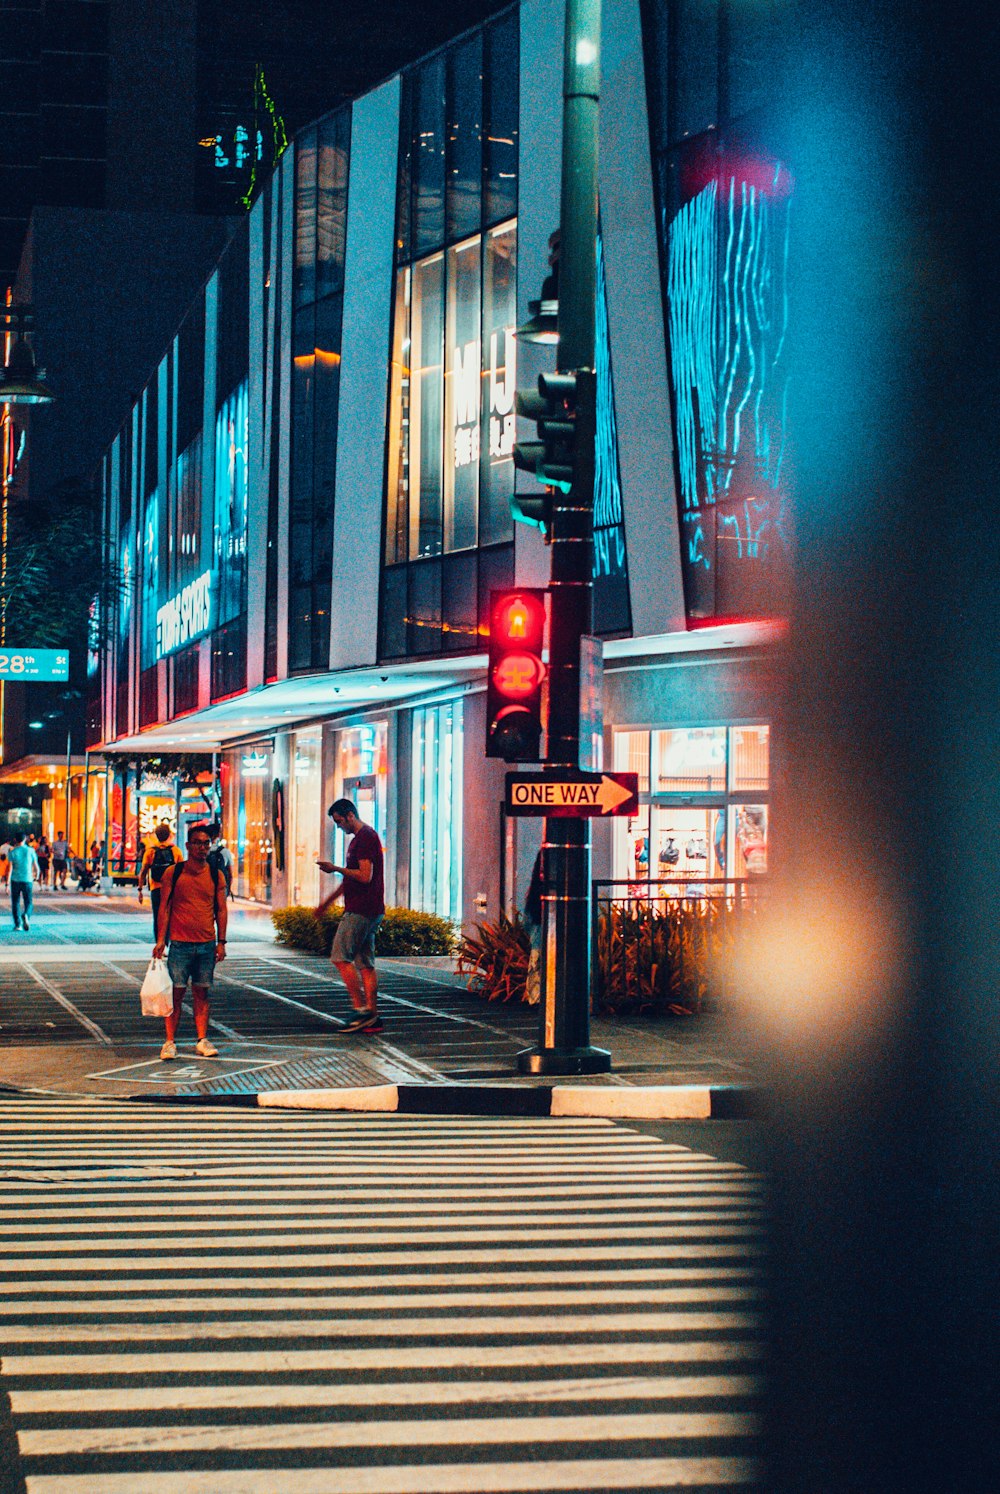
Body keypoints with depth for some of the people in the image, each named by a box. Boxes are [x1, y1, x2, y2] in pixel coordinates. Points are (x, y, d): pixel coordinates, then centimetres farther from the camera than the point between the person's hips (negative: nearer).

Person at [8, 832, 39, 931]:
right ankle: (26, 915, -24)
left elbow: (10, 868, -9)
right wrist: (36, 875, 25)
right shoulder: (30, 851, 0)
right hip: (27, 880, 1)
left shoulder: (12, 852, -3)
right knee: (28, 903, 7)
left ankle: (18, 924, 9)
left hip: (15, 880, -1)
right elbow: (36, 867, 4)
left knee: (15, 903, 12)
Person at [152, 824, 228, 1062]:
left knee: (202, 993, 6)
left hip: (207, 944, 2)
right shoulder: (174, 872, 0)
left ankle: (202, 1040, 10)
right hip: (180, 943, -2)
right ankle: (170, 1042, 0)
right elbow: (164, 907, 1)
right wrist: (160, 940, -5)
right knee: (176, 992, -4)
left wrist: (221, 942, 4)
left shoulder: (215, 875, 7)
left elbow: (221, 909, 10)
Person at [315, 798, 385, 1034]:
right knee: (365, 963, 8)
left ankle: (362, 1010, -10)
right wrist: (327, 902, 31)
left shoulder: (365, 838, -13)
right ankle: (373, 1018, 7)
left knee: (341, 957, -9)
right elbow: (350, 879, 28)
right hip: (369, 911, 10)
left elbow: (365, 876, -22)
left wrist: (335, 868, -14)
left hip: (360, 912, -10)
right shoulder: (359, 838, 20)